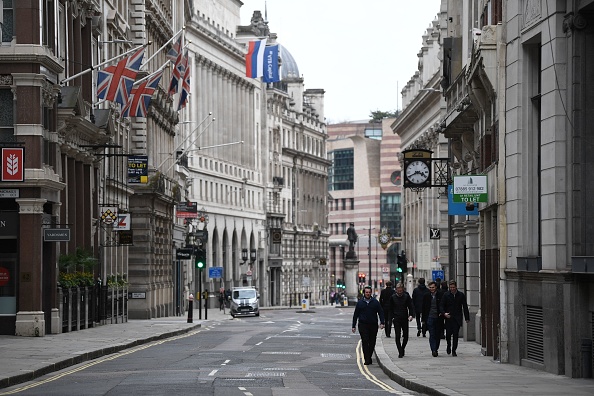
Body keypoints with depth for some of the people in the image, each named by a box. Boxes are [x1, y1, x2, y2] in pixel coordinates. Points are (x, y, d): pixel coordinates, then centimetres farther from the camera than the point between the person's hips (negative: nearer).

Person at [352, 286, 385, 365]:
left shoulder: (375, 302, 6)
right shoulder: (360, 303, 7)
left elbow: (381, 313, 6)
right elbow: (355, 315, 10)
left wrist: (382, 322, -7)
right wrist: (354, 326, 7)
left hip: (373, 325, 1)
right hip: (363, 325, -1)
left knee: (372, 342, 7)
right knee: (365, 342, -11)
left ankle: (369, 357, 22)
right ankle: (367, 359, -13)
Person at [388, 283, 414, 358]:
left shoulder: (407, 296, -1)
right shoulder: (393, 297, 1)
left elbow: (411, 307, -1)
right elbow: (390, 308, 9)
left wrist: (411, 315, -17)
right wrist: (392, 317, -1)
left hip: (405, 319, 1)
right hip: (396, 319, -1)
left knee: (406, 336, 6)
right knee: (397, 336, -7)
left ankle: (402, 348, 30)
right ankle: (400, 352, -1)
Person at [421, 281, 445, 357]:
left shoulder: (440, 295, 0)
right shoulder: (426, 296, 6)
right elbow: (424, 308, 10)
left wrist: (442, 313, -10)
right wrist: (423, 319, 8)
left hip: (438, 318, 0)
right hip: (430, 318, 0)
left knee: (438, 335, 7)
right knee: (432, 335, -8)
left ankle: (435, 349, 22)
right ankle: (433, 350, -13)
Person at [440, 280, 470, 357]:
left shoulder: (461, 295, 4)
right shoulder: (446, 295, 2)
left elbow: (465, 307, 7)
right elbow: (442, 306, 3)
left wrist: (467, 318, 4)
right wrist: (444, 313, -16)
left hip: (457, 318, 0)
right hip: (448, 318, 0)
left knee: (455, 334, -5)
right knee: (448, 334, -3)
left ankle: (454, 350, 3)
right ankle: (449, 346, 26)